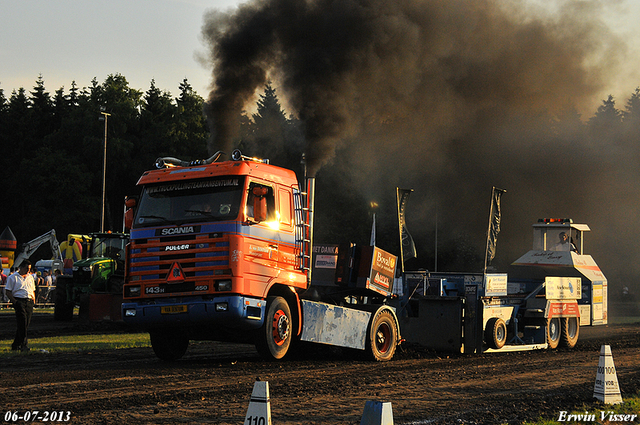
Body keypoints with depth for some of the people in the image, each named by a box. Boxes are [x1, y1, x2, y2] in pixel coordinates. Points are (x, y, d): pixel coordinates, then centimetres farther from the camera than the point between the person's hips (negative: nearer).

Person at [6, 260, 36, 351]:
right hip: (19, 301, -6)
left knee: (26, 324, 4)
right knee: (22, 323, -14)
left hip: (29, 302, 6)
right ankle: (24, 345, -16)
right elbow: (8, 292, -2)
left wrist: (33, 302, 13)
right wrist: (15, 302, -13)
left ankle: (15, 345, 14)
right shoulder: (13, 277, 2)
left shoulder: (30, 277, 20)